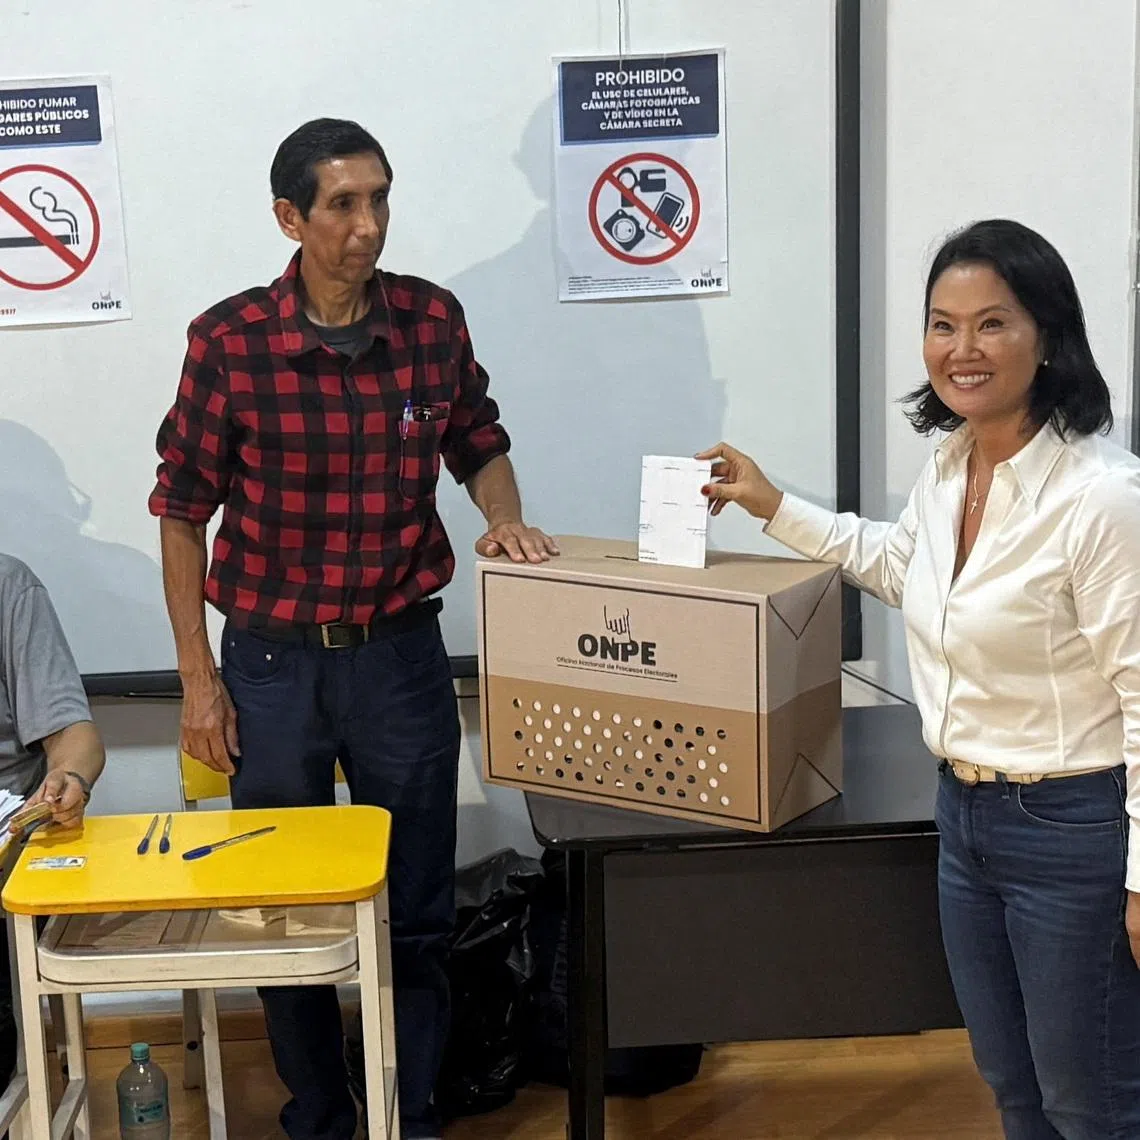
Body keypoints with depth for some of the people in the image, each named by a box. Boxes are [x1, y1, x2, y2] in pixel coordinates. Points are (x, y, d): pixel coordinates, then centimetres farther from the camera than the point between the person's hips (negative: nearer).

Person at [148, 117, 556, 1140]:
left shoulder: (433, 319, -4)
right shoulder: (229, 340, -11)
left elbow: (479, 442, 13)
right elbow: (184, 510, -3)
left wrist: (502, 515, -9)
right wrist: (199, 678, -4)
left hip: (401, 657, 2)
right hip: (272, 662, -1)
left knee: (417, 913, 10)